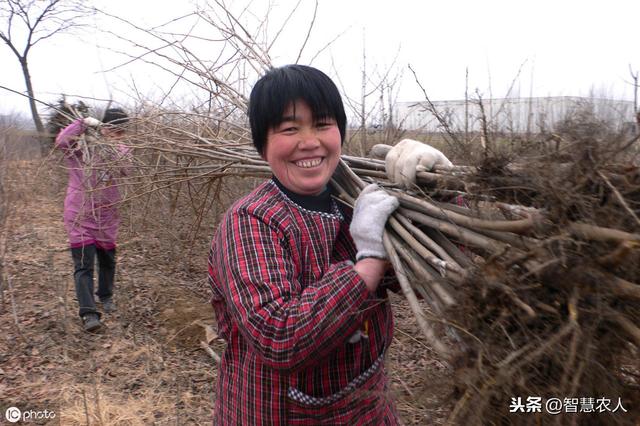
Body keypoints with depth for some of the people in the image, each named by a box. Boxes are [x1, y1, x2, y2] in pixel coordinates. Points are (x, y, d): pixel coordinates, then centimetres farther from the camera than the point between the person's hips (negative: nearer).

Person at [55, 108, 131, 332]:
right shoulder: (82, 145, -7)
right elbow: (61, 141, -27)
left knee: (107, 261, 17)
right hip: (81, 215, -4)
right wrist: (84, 122, -24)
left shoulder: (121, 151, 6)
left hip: (107, 215, 4)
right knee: (84, 265, -7)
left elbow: (129, 171, -12)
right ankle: (88, 312, -6)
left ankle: (106, 296, 40)